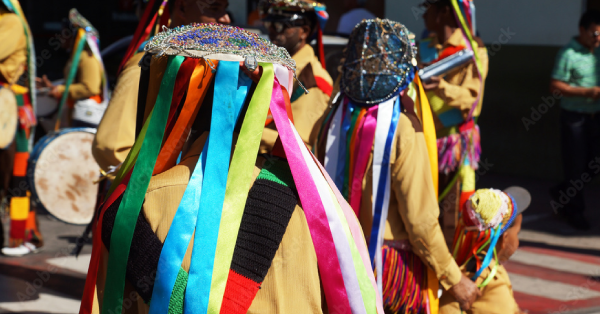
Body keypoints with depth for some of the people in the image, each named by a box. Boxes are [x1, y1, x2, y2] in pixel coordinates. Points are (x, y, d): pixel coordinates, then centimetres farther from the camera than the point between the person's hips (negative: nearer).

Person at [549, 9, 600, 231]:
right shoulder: (568, 54, -13)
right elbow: (556, 87, -16)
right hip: (574, 117, -7)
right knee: (576, 166, 2)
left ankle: (561, 196, 30)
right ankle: (574, 210, 17)